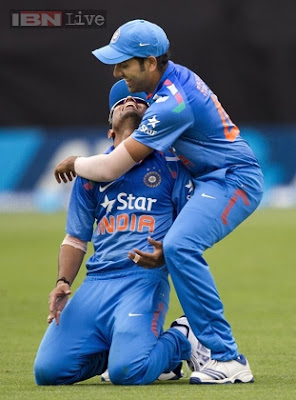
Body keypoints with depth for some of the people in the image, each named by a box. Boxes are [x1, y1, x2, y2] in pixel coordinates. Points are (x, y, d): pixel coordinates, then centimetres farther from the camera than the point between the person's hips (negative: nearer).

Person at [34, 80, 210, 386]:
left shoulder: (171, 166, 9)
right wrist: (63, 282, 2)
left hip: (145, 278, -4)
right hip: (96, 282, 4)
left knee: (127, 371, -25)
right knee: (49, 370, -13)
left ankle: (182, 340, 7)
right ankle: (118, 348, 15)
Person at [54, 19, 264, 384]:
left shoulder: (171, 104, -25)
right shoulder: (174, 76, 5)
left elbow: (112, 169, -20)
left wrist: (74, 163, 0)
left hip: (233, 179, -11)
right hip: (207, 179, 11)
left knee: (179, 246, -31)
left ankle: (228, 359, -30)